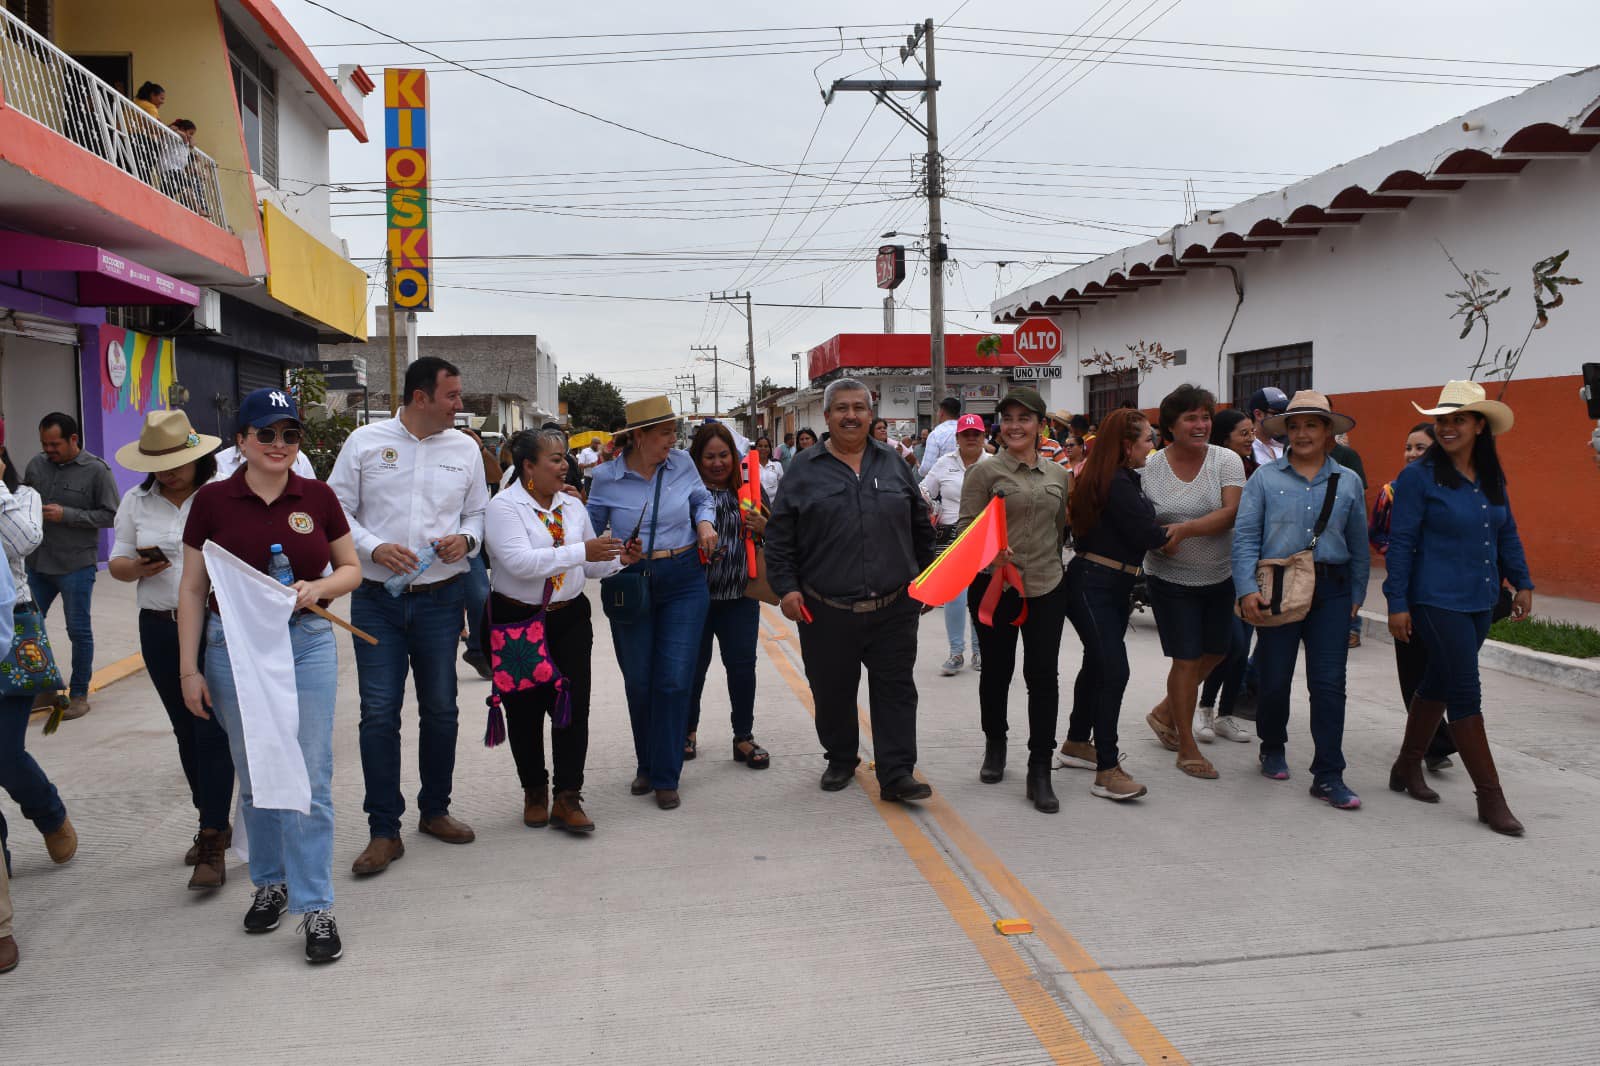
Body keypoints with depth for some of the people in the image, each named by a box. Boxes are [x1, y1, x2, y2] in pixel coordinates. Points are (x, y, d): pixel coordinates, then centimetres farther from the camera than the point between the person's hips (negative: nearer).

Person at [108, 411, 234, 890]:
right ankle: (215, 823, 29)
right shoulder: (136, 502, 8)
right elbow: (117, 564, 12)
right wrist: (138, 568, -10)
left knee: (213, 732, -7)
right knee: (186, 731, 13)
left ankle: (211, 847, -4)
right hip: (161, 630, 5)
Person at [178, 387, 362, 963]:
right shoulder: (212, 500, -1)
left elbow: (351, 569, 9)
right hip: (233, 644, 1)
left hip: (307, 642, 0)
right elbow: (192, 589, 2)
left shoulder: (318, 497, 0)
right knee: (254, 777, 13)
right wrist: (189, 668, 0)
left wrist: (318, 587, -13)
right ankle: (269, 883, 32)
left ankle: (315, 906, 7)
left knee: (310, 778, -2)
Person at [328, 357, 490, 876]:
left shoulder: (464, 448, 7)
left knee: (440, 709, 10)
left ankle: (434, 811, 28)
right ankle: (384, 832, 8)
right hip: (377, 600, -2)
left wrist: (466, 538, -8)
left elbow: (479, 512, 13)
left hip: (441, 599, 3)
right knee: (379, 713, -3)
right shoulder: (364, 442, 0)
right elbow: (337, 509, 1)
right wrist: (374, 547, -14)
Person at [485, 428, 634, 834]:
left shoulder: (573, 505, 8)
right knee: (526, 711, 8)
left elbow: (590, 565, 16)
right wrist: (581, 551, -30)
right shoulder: (504, 506, -10)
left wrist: (618, 559, -5)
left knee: (574, 706, -2)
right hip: (517, 621, -4)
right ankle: (534, 792, 25)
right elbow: (520, 562, -25)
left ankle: (567, 798, 7)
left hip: (569, 619, 4)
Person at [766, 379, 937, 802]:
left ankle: (896, 774, 7)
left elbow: (921, 526, 16)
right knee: (832, 692, 11)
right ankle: (841, 759, 31)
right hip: (826, 612, -1)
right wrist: (786, 587, -7)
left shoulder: (894, 464, 8)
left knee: (896, 690, 2)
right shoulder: (805, 469, 1)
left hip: (893, 609, 1)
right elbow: (779, 536, 1)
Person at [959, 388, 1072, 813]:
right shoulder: (986, 471, -4)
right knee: (997, 670, 11)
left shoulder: (1058, 474, 8)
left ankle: (1039, 772, 8)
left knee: (1043, 675, 0)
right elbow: (966, 525, -9)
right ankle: (994, 744, 35)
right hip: (994, 585, -2)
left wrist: (1053, 562, 8)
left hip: (1047, 587, 3)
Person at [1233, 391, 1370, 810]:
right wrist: (1247, 590, -13)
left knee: (1329, 683, -2)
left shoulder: (1348, 481, 10)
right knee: (1274, 679, 6)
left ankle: (1328, 776, 5)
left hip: (1331, 591, 1)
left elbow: (1359, 545, 15)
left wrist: (1356, 595, 12)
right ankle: (1273, 748, 33)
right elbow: (1245, 537, -3)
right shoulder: (1265, 478, 3)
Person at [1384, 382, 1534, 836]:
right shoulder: (1419, 476, -10)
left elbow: (1507, 534, 18)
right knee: (1466, 692, -6)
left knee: (1439, 682, 15)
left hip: (1479, 602, 6)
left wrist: (1523, 583, 12)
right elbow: (1401, 542, -11)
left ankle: (1407, 768, 29)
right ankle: (1490, 798, 1)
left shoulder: (1492, 479, 8)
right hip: (1438, 602, -6)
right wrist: (1397, 603, -13)